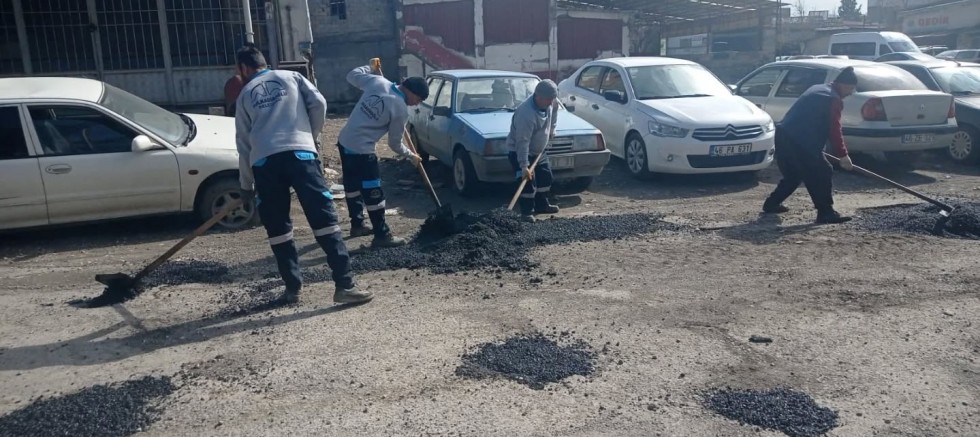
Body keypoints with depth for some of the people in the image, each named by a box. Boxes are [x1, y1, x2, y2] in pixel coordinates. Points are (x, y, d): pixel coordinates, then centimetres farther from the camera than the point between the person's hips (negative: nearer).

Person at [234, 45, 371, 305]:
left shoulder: (245, 94, 23)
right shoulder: (291, 77, 21)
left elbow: (243, 144, 22)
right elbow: (318, 103, 5)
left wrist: (246, 185, 30)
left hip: (264, 162, 2)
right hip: (299, 153, -1)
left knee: (278, 228, 13)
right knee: (324, 218, -5)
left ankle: (293, 288, 15)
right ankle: (344, 285, -11)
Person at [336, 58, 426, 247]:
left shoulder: (377, 81, -1)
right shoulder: (401, 109, -14)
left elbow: (352, 75, 15)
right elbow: (395, 144, -3)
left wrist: (371, 67, 28)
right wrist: (411, 156, 14)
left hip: (344, 141, 9)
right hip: (361, 150, -9)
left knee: (352, 185, 21)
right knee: (373, 193, -1)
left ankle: (357, 224, 36)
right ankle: (382, 235, 6)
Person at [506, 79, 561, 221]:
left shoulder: (550, 102, -11)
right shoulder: (526, 113, -36)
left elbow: (554, 109, 17)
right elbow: (522, 142, -36)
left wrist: (552, 128, 12)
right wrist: (524, 166, -37)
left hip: (538, 150, 9)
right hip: (518, 151, -9)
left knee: (546, 176, 15)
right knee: (529, 182, -14)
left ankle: (542, 205, 31)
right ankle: (527, 211, -1)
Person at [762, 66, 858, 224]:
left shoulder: (817, 89, 23)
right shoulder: (834, 99, -5)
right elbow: (834, 130, -9)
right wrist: (843, 155, -5)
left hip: (783, 135, 9)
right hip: (800, 141, -9)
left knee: (793, 174, 24)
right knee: (822, 173, -4)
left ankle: (771, 204, 29)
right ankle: (826, 212, -6)